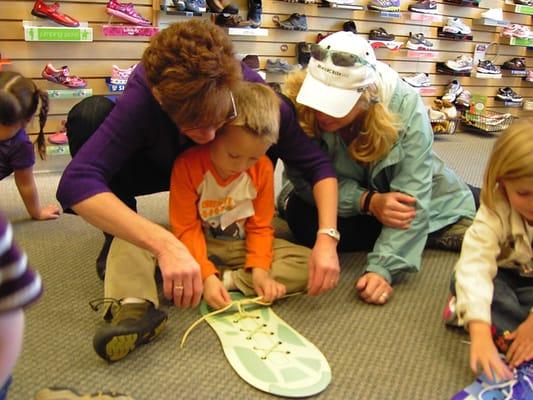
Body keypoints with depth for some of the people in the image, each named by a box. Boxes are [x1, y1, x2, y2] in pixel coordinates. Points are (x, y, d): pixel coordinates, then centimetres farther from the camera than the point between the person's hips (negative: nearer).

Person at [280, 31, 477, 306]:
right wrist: (368, 201, -36)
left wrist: (383, 269, -41)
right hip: (341, 202, 2)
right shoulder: (298, 102, -29)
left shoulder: (405, 108, -30)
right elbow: (306, 178, -25)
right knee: (302, 220, -30)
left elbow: (410, 199, -32)